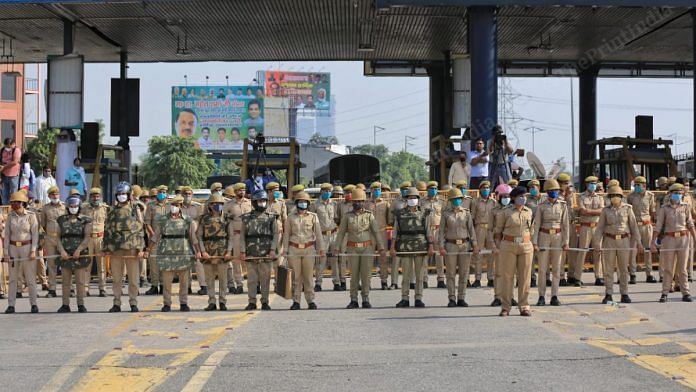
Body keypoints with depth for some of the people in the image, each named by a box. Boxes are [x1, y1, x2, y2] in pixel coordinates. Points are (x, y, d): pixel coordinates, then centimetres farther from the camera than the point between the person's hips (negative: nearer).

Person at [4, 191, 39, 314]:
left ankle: (34, 304, 6)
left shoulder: (31, 216, -5)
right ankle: (11, 305, 5)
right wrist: (5, 252, -1)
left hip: (27, 247, -3)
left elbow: (35, 234, -5)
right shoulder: (10, 216, 5)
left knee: (30, 277, -1)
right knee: (13, 278, 3)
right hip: (13, 248, 3)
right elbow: (6, 234, 5)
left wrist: (33, 251, -12)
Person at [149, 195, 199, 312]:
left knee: (184, 281, 4)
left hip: (183, 254, 0)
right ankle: (167, 304, 6)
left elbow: (193, 238, 6)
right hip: (167, 254, 0)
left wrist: (197, 251, -2)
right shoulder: (162, 221, 6)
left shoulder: (188, 221, 5)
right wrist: (150, 252, 3)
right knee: (166, 280, -2)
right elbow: (155, 238, 8)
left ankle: (183, 303, 14)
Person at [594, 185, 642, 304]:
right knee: (608, 269, 0)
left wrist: (638, 242, 0)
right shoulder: (606, 210, 2)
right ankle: (608, 295, 5)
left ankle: (624, 295, 9)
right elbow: (600, 227, 1)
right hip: (609, 241, 0)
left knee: (624, 269, 4)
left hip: (624, 240, 0)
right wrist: (597, 243, -8)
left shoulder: (627, 209, 1)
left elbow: (633, 226, 3)